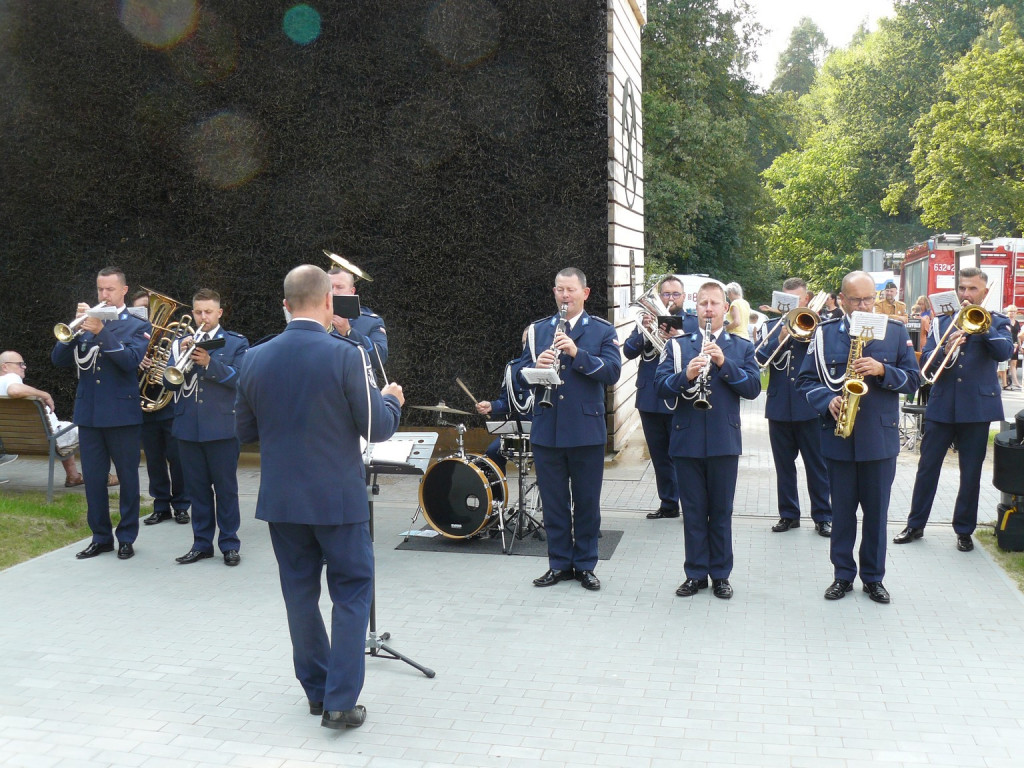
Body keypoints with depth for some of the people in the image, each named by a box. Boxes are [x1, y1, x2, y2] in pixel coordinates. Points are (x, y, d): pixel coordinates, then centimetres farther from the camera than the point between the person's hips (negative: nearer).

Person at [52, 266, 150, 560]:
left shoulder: (138, 326, 1)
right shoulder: (86, 323, 11)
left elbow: (131, 360, -16)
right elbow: (59, 359, 2)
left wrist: (102, 332, -24)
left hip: (122, 413, -3)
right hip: (88, 412, 4)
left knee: (127, 477, 4)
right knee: (93, 478, 7)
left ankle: (126, 538, 15)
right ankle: (100, 537, 18)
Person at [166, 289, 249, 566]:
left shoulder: (236, 343, 3)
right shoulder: (181, 344, 12)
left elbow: (239, 379, -10)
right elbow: (171, 383, 3)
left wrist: (209, 363, -19)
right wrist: (181, 357, -13)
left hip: (222, 427, -3)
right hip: (188, 427, 4)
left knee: (226, 488, 2)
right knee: (197, 489, 10)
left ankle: (230, 544, 11)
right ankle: (201, 544, 19)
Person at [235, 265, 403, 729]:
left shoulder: (254, 359, -1)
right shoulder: (346, 355, -15)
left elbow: (245, 431, 8)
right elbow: (378, 428, -11)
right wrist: (391, 399, 9)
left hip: (281, 498, 4)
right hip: (337, 498, -4)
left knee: (300, 593, 15)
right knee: (351, 592, 8)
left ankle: (317, 690, 27)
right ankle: (340, 702, 6)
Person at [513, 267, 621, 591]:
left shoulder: (602, 330, 3)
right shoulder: (537, 330, 11)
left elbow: (612, 372, -10)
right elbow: (520, 373, 6)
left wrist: (577, 352, -22)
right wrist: (536, 366, -16)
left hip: (587, 430, -2)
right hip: (546, 429, 2)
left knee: (587, 502, 7)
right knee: (553, 501, 9)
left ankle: (585, 564, 20)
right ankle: (559, 563, 21)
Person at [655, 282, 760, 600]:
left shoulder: (742, 347, 7)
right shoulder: (677, 345, 7)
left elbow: (753, 388, -5)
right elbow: (660, 385, -3)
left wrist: (724, 363, -17)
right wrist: (685, 375, -21)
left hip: (724, 441, 0)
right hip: (686, 440, 0)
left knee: (721, 511, 7)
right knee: (693, 511, 7)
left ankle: (720, 574, 19)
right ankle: (696, 573, 17)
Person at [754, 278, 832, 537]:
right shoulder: (771, 326, 9)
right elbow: (759, 357, -5)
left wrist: (808, 333, -18)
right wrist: (780, 338, -18)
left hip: (810, 406, -3)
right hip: (779, 406, 3)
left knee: (817, 465, 3)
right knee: (784, 465, 10)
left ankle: (823, 516, 11)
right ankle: (788, 514, 20)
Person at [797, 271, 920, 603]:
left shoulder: (896, 332, 3)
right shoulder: (824, 333, 3)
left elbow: (913, 378, 1)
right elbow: (806, 379, 3)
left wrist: (882, 370, -16)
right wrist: (827, 400, -15)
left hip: (881, 438, 0)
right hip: (838, 438, 0)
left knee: (876, 512, 8)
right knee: (842, 511, 9)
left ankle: (874, 577, 21)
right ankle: (843, 575, 21)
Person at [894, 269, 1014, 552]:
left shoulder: (997, 321, 4)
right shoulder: (942, 322, 8)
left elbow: (1003, 352, -15)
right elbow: (926, 362, -1)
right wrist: (946, 350, -20)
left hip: (977, 407, -2)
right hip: (941, 405, 2)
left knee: (971, 472, 6)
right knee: (927, 467, 6)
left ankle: (964, 530, 19)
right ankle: (915, 525, 17)